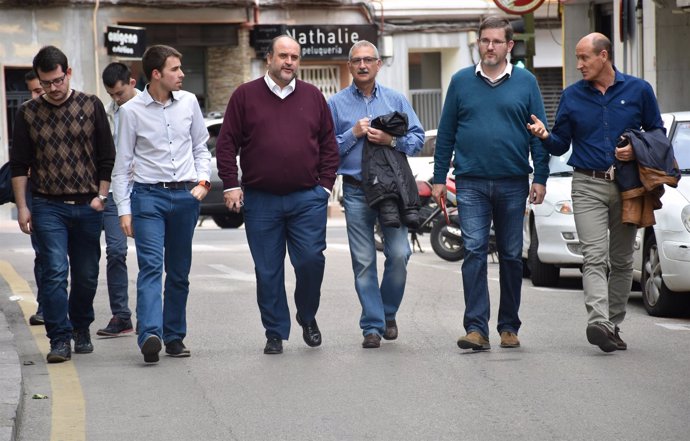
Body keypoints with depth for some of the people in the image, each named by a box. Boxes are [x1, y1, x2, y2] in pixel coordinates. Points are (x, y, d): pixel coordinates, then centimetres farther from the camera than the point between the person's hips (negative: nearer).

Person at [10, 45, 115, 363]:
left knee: (86, 275, 8)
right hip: (48, 206, -1)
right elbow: (19, 164, 7)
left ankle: (81, 329, 29)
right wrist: (22, 207, 2)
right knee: (54, 272, -12)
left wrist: (100, 196, 1)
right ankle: (60, 339, -8)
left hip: (87, 206, 1)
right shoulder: (28, 113, 4)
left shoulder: (91, 107, 4)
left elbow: (106, 157, 8)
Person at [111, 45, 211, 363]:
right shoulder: (132, 111, -3)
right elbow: (122, 164, 1)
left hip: (185, 195, 4)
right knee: (151, 266, -17)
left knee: (179, 272, 9)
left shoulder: (188, 102, 6)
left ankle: (174, 336, 18)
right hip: (148, 195, -4)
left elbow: (201, 148, 17)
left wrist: (202, 181, 0)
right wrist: (124, 209, -3)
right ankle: (150, 335, -29)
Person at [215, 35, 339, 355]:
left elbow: (329, 145, 13)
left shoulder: (313, 97, 11)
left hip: (307, 199, 1)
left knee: (311, 260, -7)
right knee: (268, 271, 2)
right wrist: (231, 185, -4)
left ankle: (307, 316, 19)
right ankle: (275, 333, 12)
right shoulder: (245, 96, 5)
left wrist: (325, 185, 5)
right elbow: (226, 145, 4)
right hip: (260, 200, -1)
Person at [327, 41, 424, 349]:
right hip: (356, 192, -1)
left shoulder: (396, 100, 10)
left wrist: (392, 140, -11)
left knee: (399, 254, -7)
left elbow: (417, 138, 6)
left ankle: (388, 313, 15)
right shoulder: (336, 104, 7)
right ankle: (372, 325, 3)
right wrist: (353, 134, -9)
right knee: (364, 261, -2)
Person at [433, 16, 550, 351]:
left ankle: (509, 327, 17)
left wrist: (540, 178, -3)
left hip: (513, 183, 1)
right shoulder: (461, 82, 6)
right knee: (474, 251, -11)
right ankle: (476, 328, -14)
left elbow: (539, 133, 4)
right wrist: (439, 178, 5)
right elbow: (446, 134, 9)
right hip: (471, 183, -1)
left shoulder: (525, 82, 4)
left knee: (511, 256, 8)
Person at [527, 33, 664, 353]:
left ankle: (614, 324, 15)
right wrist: (546, 136, -12)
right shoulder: (572, 96, 7)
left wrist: (637, 151, -9)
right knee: (594, 257, -16)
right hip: (588, 186, -1)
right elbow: (561, 145, 10)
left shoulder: (638, 90, 4)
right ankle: (598, 322, -30)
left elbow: (657, 133, 10)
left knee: (621, 261, 7)